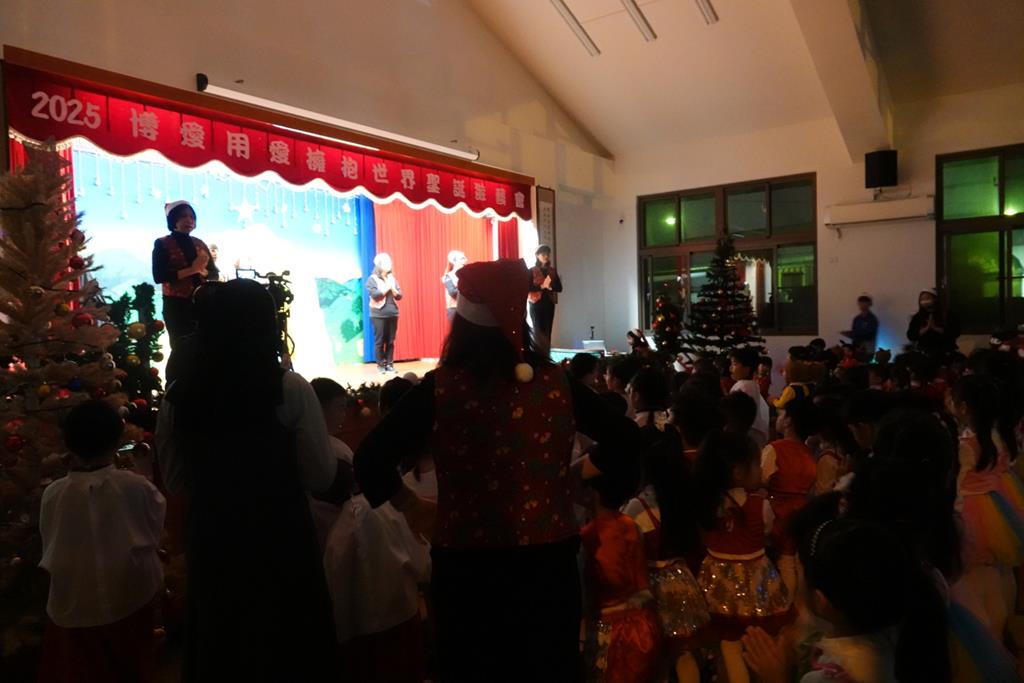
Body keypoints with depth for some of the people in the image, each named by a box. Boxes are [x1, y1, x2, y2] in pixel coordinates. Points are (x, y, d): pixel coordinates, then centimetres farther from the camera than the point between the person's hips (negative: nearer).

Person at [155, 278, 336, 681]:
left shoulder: (179, 396, -7)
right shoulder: (290, 390, -17)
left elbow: (176, 483, 6)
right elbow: (321, 478, -10)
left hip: (210, 542, 3)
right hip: (281, 542, -3)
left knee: (219, 648, 24)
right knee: (289, 650, 18)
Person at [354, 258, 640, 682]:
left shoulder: (439, 388, -14)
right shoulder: (557, 383, -6)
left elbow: (370, 461, -15)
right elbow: (626, 440, 2)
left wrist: (413, 508, -1)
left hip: (467, 565, -2)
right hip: (549, 559, 2)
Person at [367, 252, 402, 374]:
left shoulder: (392, 278, 12)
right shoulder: (372, 279, -2)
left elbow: (399, 296, 9)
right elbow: (374, 294, -16)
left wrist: (392, 289, -8)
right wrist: (387, 288, -9)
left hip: (393, 314, 4)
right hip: (379, 315, -4)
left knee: (390, 341, 5)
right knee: (379, 341, -1)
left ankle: (389, 364, 11)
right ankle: (380, 365, 6)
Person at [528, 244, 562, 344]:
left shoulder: (552, 270, 10)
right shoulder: (532, 271, -1)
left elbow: (559, 288, 5)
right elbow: (528, 288, -10)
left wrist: (550, 286, -13)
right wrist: (542, 286, -19)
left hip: (549, 304, 4)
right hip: (536, 304, -4)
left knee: (547, 332, 4)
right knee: (538, 332, -6)